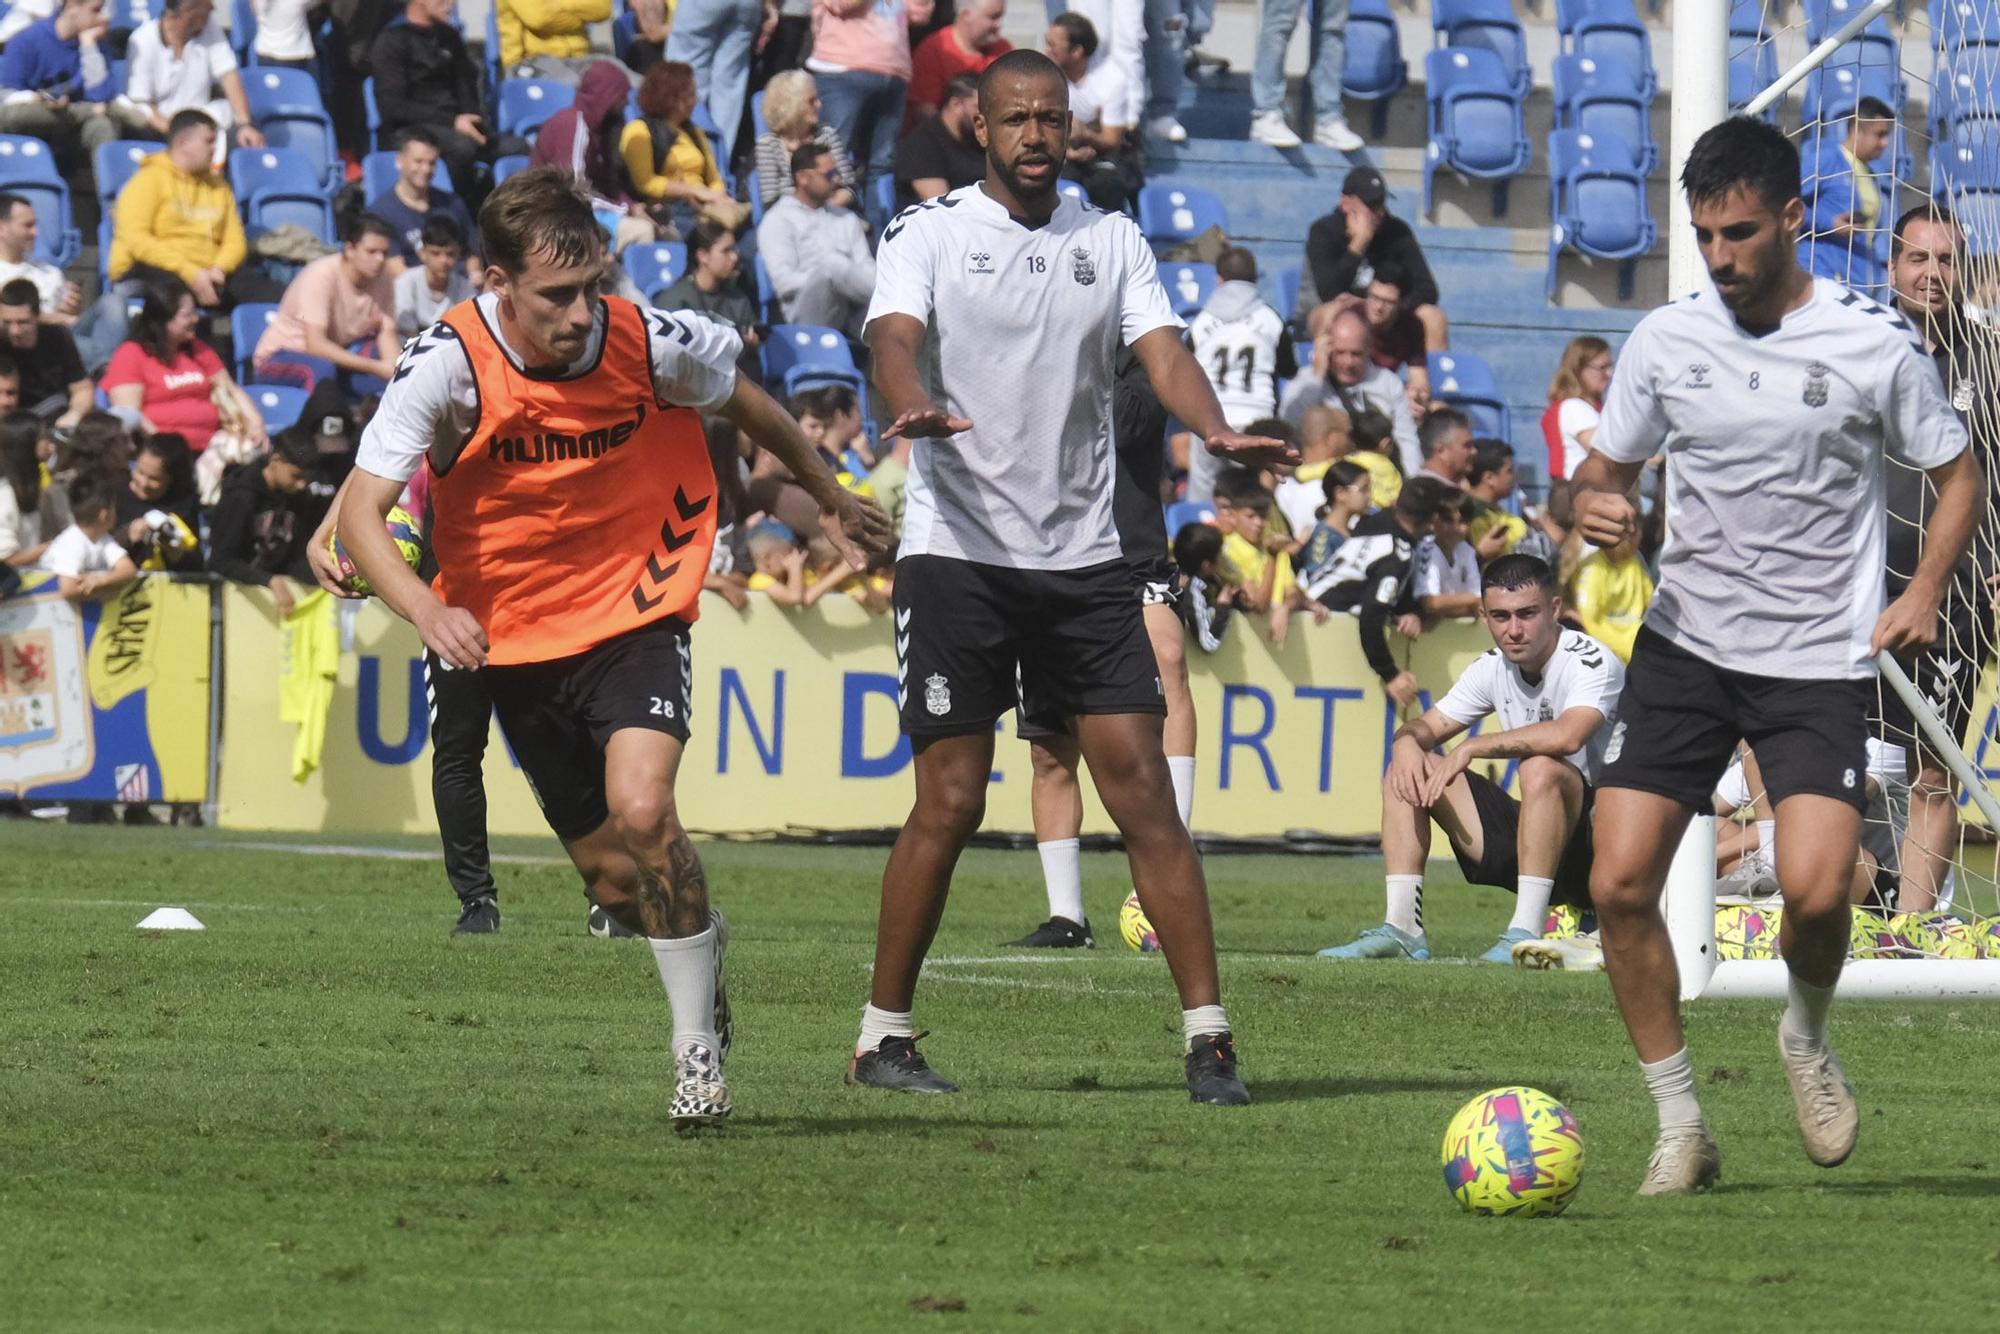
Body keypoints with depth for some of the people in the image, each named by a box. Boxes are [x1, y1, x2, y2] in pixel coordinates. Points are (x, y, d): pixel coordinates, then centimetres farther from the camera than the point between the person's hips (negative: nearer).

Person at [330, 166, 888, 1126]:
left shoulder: (651, 344, -16)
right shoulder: (450, 363, -20)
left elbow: (747, 406, 7)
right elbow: (360, 510, -24)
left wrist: (829, 500, 22)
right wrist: (425, 609, -43)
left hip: (637, 617, -1)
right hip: (515, 640, 1)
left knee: (641, 809, -25)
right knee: (615, 878, 8)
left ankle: (697, 1047, -11)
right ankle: (702, 950, 43)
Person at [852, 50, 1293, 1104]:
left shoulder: (1110, 240, 12)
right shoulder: (930, 235, 1)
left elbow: (1162, 351, 0)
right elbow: (895, 341, -15)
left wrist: (1216, 430, -22)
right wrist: (916, 410, -39)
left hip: (1084, 557, 3)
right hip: (956, 553, -3)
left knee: (1142, 791, -4)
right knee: (949, 802, -5)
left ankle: (1208, 1037, -4)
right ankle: (881, 1035, 8)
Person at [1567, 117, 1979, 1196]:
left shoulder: (1874, 346, -4)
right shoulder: (1666, 340, 3)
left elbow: (1956, 475, 9)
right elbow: (1606, 470, 14)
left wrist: (1924, 592, -6)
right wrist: (1592, 507, -10)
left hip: (1819, 662, -3)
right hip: (1684, 649, 3)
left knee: (1815, 888, -21)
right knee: (1619, 884, -10)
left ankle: (1807, 1037, 14)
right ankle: (1680, 1129, 5)